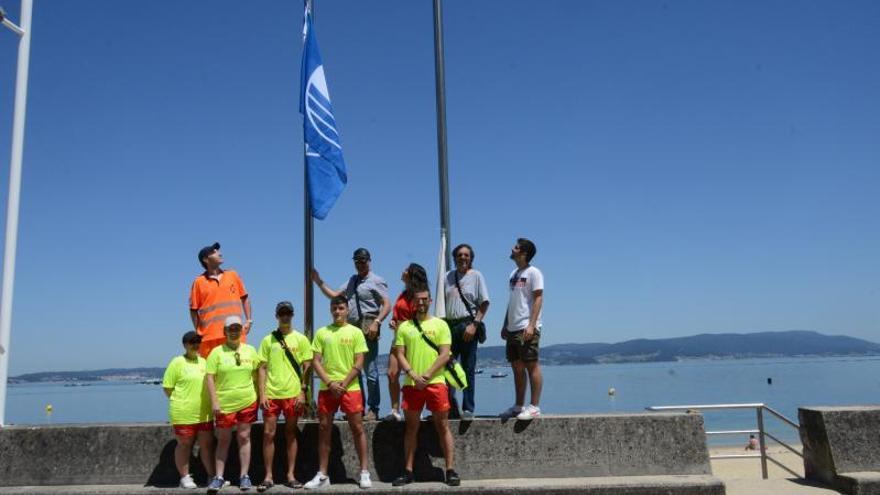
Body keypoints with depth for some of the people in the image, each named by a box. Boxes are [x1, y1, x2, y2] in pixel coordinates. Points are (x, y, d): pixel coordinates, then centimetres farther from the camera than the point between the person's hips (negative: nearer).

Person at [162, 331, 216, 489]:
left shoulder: (204, 361, 12)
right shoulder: (178, 362, -5)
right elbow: (167, 387, -6)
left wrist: (212, 403, 14)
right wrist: (180, 402, -4)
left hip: (204, 413, 5)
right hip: (184, 414, -5)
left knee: (207, 444, 8)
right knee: (184, 444, 6)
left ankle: (212, 476, 16)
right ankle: (185, 478, 17)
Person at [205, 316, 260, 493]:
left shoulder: (250, 350, 4)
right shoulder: (217, 352, -3)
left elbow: (256, 374, 12)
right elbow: (209, 378, -6)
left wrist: (259, 396, 9)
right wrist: (214, 402, -11)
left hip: (247, 403, 2)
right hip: (224, 405, -2)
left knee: (244, 438, 7)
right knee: (223, 440, 7)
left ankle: (244, 476, 14)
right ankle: (218, 477, 15)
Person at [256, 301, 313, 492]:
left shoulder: (300, 339, 4)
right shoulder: (268, 340, 6)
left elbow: (307, 367, 2)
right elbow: (262, 368, 5)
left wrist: (303, 392, -5)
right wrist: (262, 394, -3)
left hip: (293, 394, -1)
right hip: (271, 394, 1)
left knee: (291, 434, 7)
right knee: (268, 434, 0)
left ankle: (290, 475, 14)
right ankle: (268, 477, 9)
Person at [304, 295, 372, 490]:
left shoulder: (355, 332, 2)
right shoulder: (321, 332, 7)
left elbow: (359, 362, -3)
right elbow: (316, 361, 3)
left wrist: (344, 384, -11)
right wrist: (329, 383, -8)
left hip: (350, 387, -2)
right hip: (327, 388, 2)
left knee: (357, 428, 0)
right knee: (324, 429, 5)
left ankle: (364, 472, 8)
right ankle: (322, 475, 14)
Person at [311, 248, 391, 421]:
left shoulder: (376, 281, -1)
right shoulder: (352, 280, 21)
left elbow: (387, 305, -9)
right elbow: (334, 295, 21)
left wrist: (376, 322, -22)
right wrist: (319, 282, 13)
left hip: (367, 328, -8)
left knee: (370, 370, -5)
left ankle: (373, 410, 0)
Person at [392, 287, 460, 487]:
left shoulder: (440, 324, 4)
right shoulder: (404, 326, 10)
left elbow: (445, 354, -4)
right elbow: (400, 355, 4)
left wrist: (426, 375, -13)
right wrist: (413, 375, -11)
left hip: (435, 382, -2)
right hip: (411, 384, 2)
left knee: (443, 426, 1)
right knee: (411, 427, 8)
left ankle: (451, 471, 5)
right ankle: (408, 472, 15)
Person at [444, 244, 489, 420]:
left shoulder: (476, 276, 2)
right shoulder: (448, 277, 13)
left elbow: (484, 304, -3)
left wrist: (474, 325, -14)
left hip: (468, 326, -4)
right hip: (449, 326, 4)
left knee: (468, 370, 1)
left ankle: (468, 409, 8)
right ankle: (449, 405, 11)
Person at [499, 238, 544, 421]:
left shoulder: (533, 272, -6)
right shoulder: (514, 274, 18)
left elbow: (538, 299, -12)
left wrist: (531, 324, -20)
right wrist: (505, 325, 19)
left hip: (526, 329, -9)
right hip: (513, 329, 9)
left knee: (532, 366, -5)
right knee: (517, 367, 12)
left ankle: (534, 407, 0)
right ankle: (519, 406, 20)